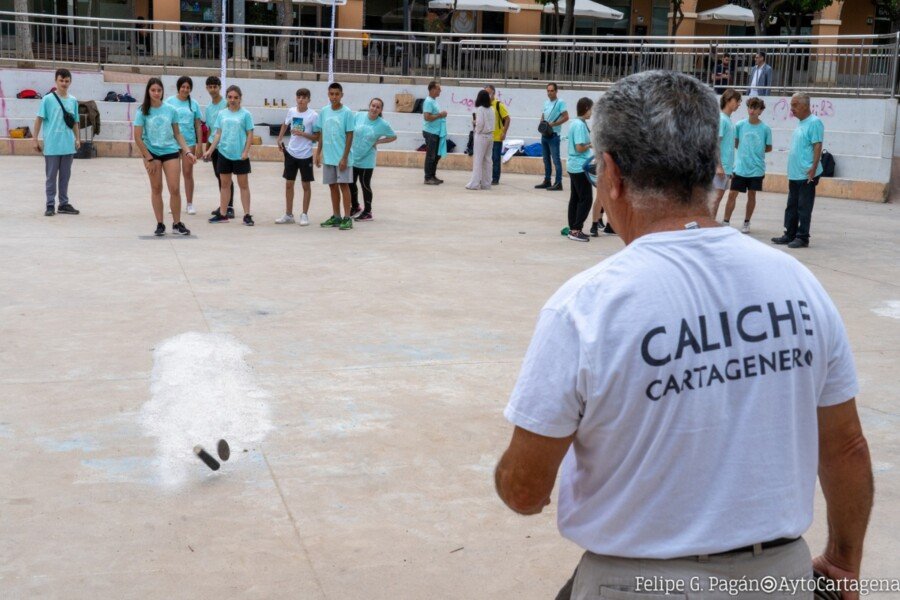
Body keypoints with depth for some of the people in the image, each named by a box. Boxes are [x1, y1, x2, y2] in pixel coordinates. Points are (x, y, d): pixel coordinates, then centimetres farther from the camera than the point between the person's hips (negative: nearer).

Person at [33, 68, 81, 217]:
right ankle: (50, 205, 8)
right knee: (51, 176, 2)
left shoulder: (73, 101, 8)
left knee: (65, 176, 10)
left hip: (68, 146, 4)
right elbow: (39, 119, -3)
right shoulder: (48, 99, -4)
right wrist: (36, 139, -6)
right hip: (52, 145, -4)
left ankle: (64, 204, 19)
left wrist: (77, 138, 10)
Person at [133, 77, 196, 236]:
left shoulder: (171, 109, 0)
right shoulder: (143, 111, -5)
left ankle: (177, 224, 8)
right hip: (152, 152, -1)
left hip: (171, 151, 1)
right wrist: (149, 159, -8)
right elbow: (138, 138, -5)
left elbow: (177, 134, 8)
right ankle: (160, 224, 14)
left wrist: (187, 152, -1)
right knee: (156, 188, 5)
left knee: (175, 189, -4)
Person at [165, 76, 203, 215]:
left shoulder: (194, 104, 5)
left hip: (189, 142, 1)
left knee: (188, 173, 3)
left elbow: (198, 125, 8)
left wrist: (200, 145, 5)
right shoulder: (170, 101, 0)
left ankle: (190, 204, 11)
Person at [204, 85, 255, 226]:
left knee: (243, 184, 1)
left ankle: (247, 215, 4)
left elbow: (250, 135, -3)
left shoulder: (245, 114, -2)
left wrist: (246, 152, -12)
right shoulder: (222, 114, 8)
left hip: (240, 155, -4)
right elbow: (218, 134, 11)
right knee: (225, 184, 9)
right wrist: (210, 150, 5)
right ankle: (223, 214, 16)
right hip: (224, 153, 4)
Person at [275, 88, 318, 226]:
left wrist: (303, 134, -22)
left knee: (306, 185, 4)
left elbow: (317, 137, -9)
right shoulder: (291, 111, 2)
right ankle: (288, 214, 19)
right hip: (291, 152, 4)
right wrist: (280, 139, 11)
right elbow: (285, 125, 22)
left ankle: (304, 214, 15)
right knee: (289, 184, 9)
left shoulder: (313, 115, -11)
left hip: (305, 155, -4)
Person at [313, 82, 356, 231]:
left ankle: (347, 218, -1)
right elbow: (321, 134, 13)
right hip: (328, 156, 5)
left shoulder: (347, 112, -7)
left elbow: (349, 136, -8)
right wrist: (318, 153, 8)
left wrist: (344, 157, -13)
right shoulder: (323, 112, 6)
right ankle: (336, 217, 20)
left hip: (341, 157, -5)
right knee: (332, 186, 11)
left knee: (343, 185, -4)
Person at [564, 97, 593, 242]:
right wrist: (591, 144, -6)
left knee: (575, 198, 12)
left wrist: (589, 142, 9)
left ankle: (572, 229, 16)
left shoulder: (574, 123, 12)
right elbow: (580, 148, -22)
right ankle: (576, 230, -5)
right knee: (585, 199, -5)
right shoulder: (580, 125, -17)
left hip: (573, 166, 10)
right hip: (580, 167, -10)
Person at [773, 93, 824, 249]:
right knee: (791, 207, 13)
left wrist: (813, 168, -24)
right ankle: (790, 235, 21)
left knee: (804, 207, -3)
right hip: (794, 174, 9)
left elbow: (817, 146, -17)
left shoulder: (814, 122, -12)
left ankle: (802, 237, 3)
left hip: (806, 175, -9)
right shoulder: (800, 123, 16)